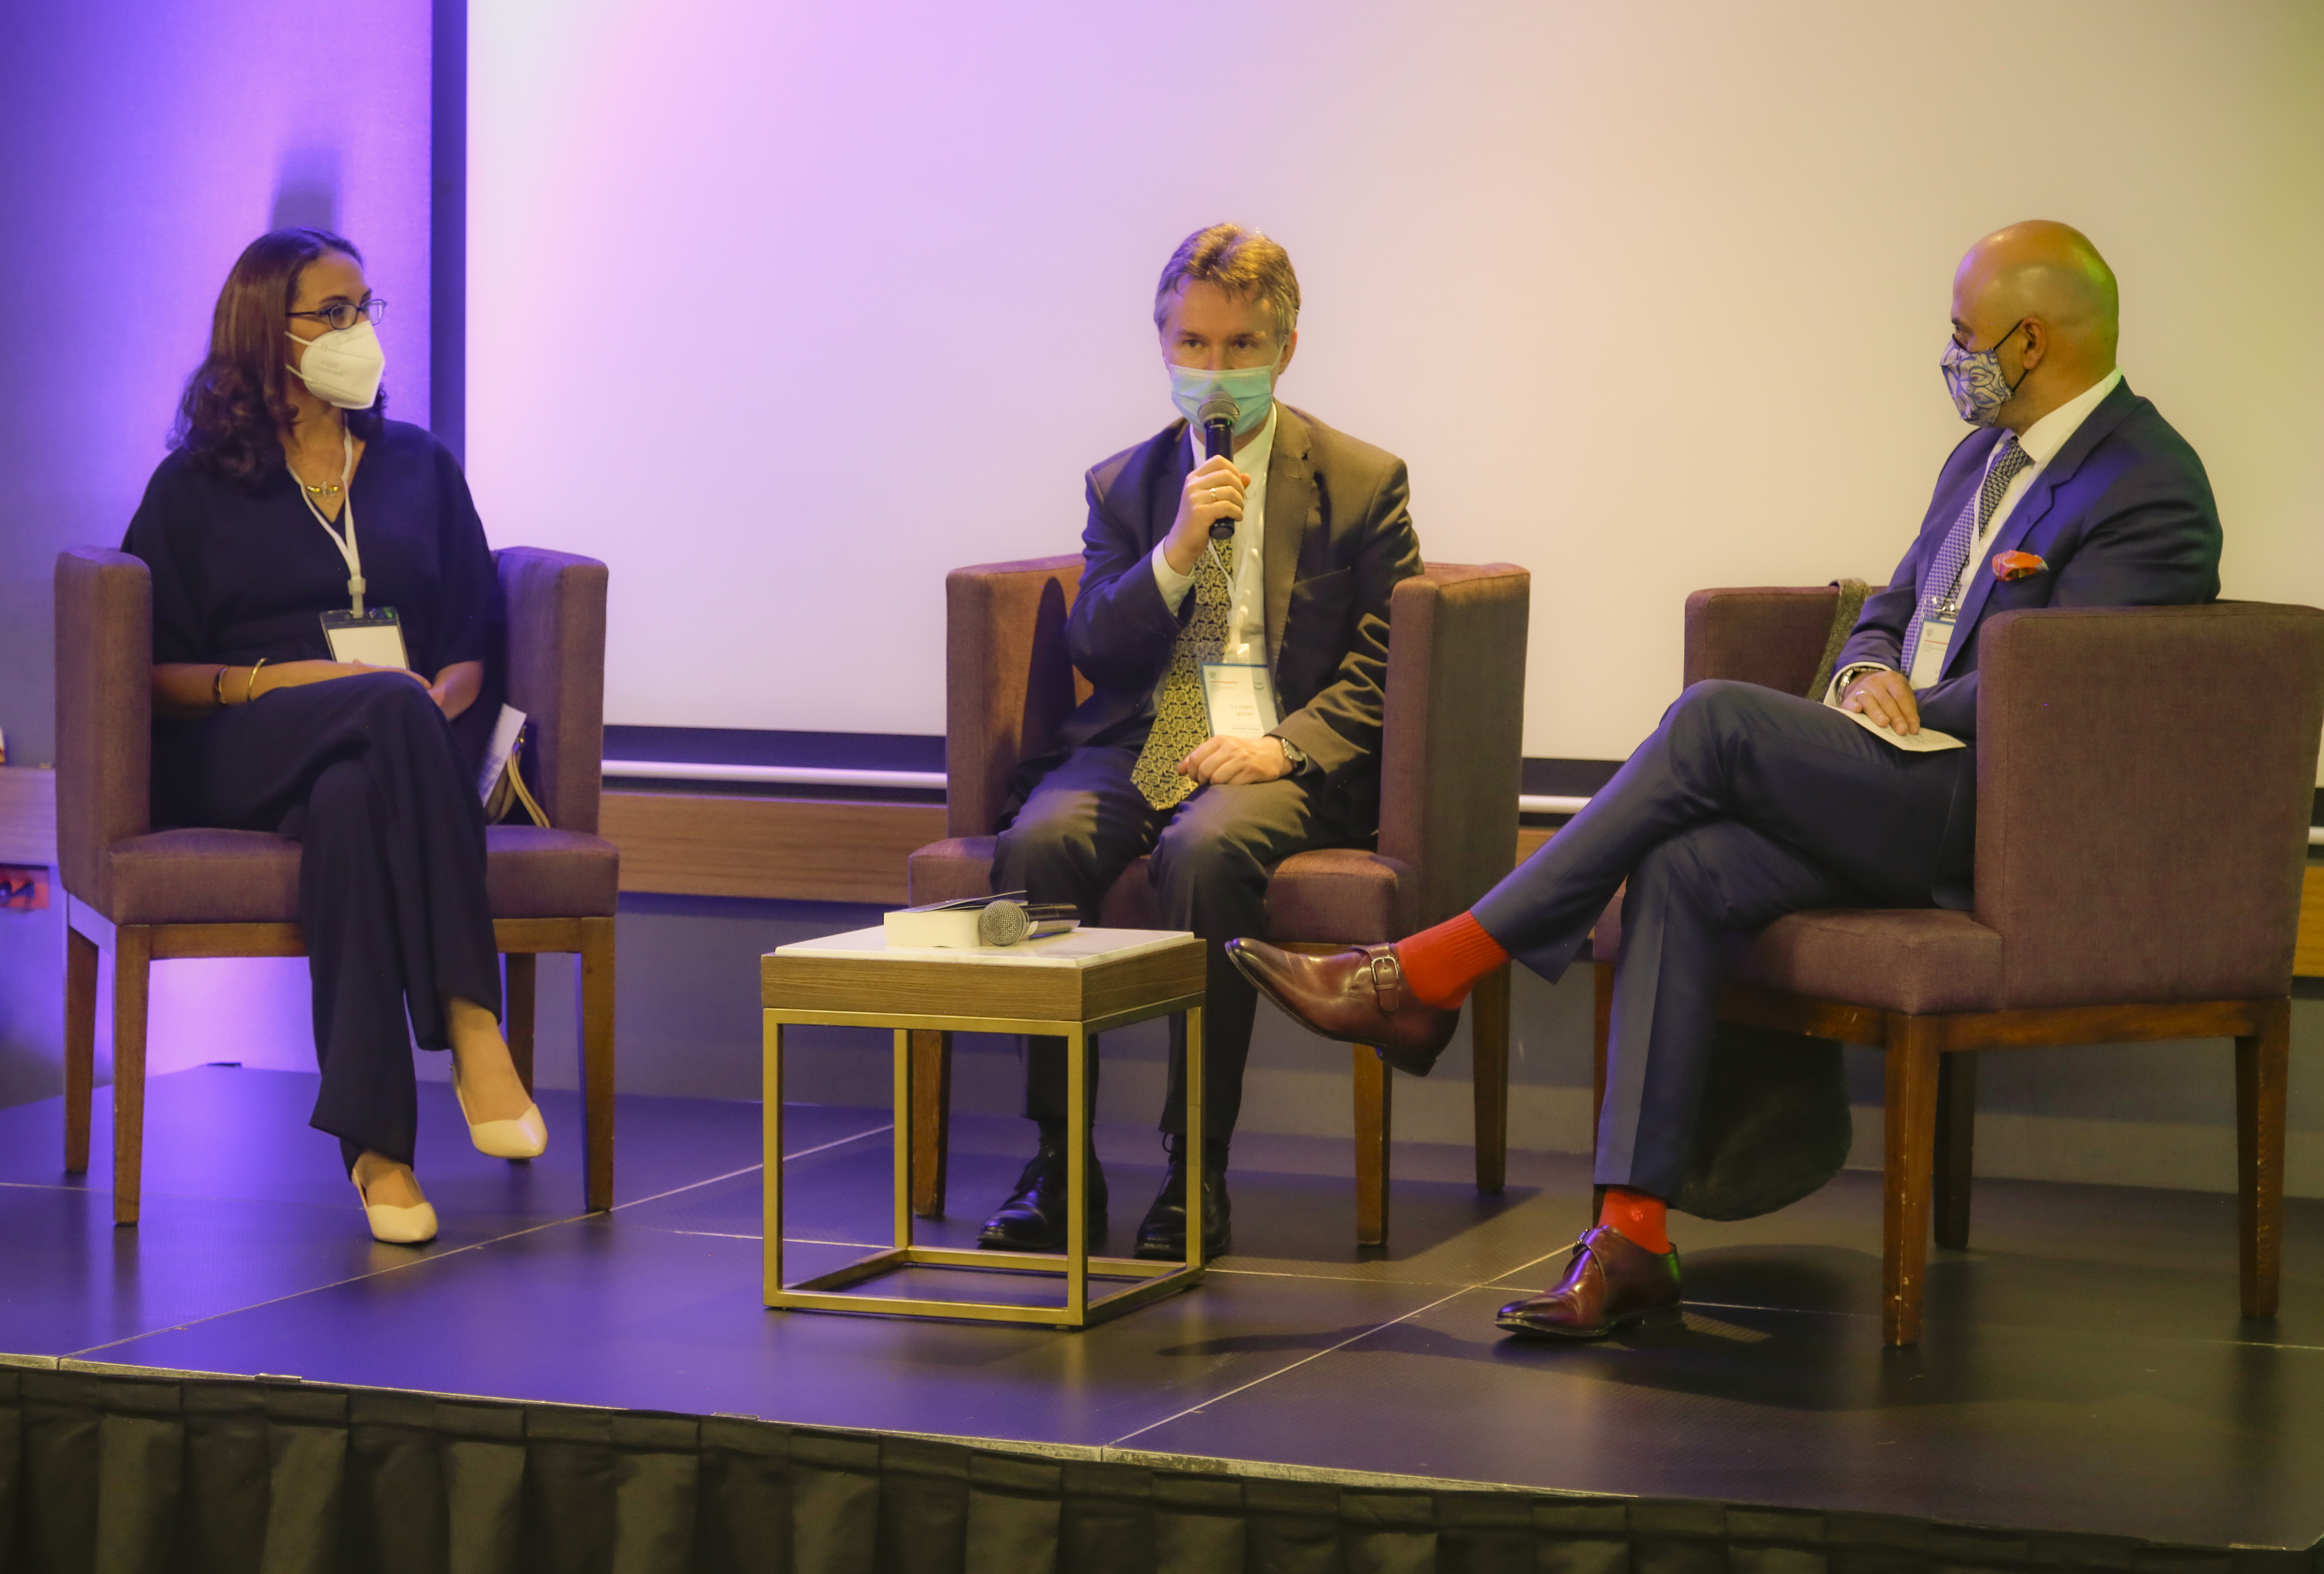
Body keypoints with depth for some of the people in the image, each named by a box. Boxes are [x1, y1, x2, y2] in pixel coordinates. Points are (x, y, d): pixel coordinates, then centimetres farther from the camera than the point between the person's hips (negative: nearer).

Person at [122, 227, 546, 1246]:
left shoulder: (420, 467, 22)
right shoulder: (196, 486, 13)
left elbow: (474, 647, 16)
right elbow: (149, 675, 4)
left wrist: (442, 702, -8)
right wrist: (282, 680, -12)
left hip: (391, 747, 2)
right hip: (233, 759, -2)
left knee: (355, 802, -39)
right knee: (390, 707, -38)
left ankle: (378, 1145, -46)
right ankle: (471, 1027, -46)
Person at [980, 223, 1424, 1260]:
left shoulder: (1362, 483, 7)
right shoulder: (1123, 485, 16)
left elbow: (1380, 667, 1)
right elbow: (1091, 647, 5)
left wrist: (1285, 747, -16)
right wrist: (1178, 551, -11)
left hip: (1273, 759, -3)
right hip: (1133, 747, 3)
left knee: (1208, 848, -37)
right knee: (1041, 842, -30)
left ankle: (1198, 1172, -28)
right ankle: (1059, 1162, -23)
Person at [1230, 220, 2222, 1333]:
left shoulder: (2151, 489, -9)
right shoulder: (1982, 458, 22)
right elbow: (1889, 612, 25)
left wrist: (1901, 720, -9)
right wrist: (1870, 676, 1)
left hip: (1996, 817, -9)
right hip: (1906, 795, 9)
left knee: (1714, 720, -24)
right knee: (1682, 870, -19)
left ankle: (1428, 978, -19)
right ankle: (1633, 1235, -23)